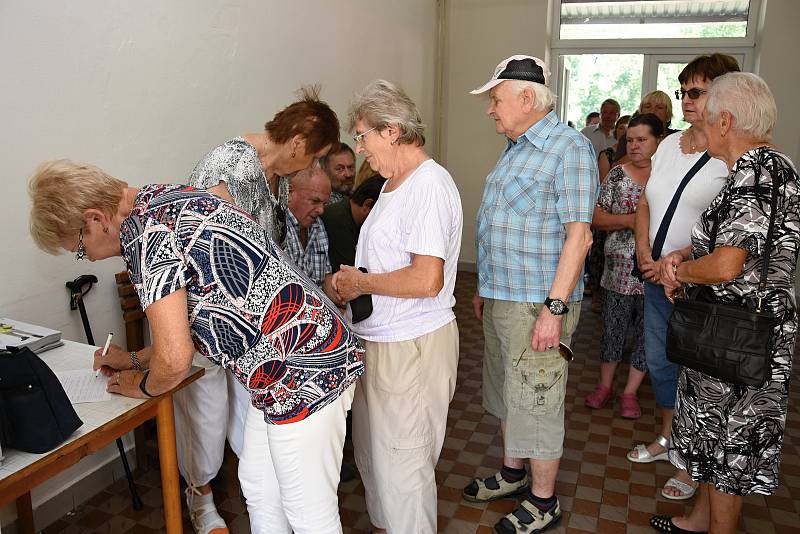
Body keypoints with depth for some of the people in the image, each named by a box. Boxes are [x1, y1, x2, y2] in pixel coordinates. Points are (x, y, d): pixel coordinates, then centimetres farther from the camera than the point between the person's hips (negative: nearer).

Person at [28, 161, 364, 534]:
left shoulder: (144, 231, -17)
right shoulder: (165, 199, 14)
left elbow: (174, 360, -19)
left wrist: (142, 386, 4)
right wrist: (135, 360, 27)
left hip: (300, 373, -11)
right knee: (258, 485, 24)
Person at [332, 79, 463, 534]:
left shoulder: (429, 186, -19)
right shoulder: (395, 183, 14)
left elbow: (426, 280, -29)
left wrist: (361, 282, -15)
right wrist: (347, 282, 3)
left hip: (412, 347, -10)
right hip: (379, 341, 11)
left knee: (402, 465, 5)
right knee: (371, 451, 24)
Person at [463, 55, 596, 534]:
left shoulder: (569, 147, -14)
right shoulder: (515, 149, 14)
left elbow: (578, 234, -20)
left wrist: (555, 308, -24)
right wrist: (486, 287, 20)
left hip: (537, 304, -9)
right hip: (501, 298, 9)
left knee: (535, 402, 3)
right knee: (507, 393, 20)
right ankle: (513, 474, 40)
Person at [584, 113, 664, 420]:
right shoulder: (617, 175, 2)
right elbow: (595, 217, -1)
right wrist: (628, 220, -15)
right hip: (621, 266, 0)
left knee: (647, 331, 8)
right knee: (614, 326, 9)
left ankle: (630, 392, 23)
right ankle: (605, 385, 26)